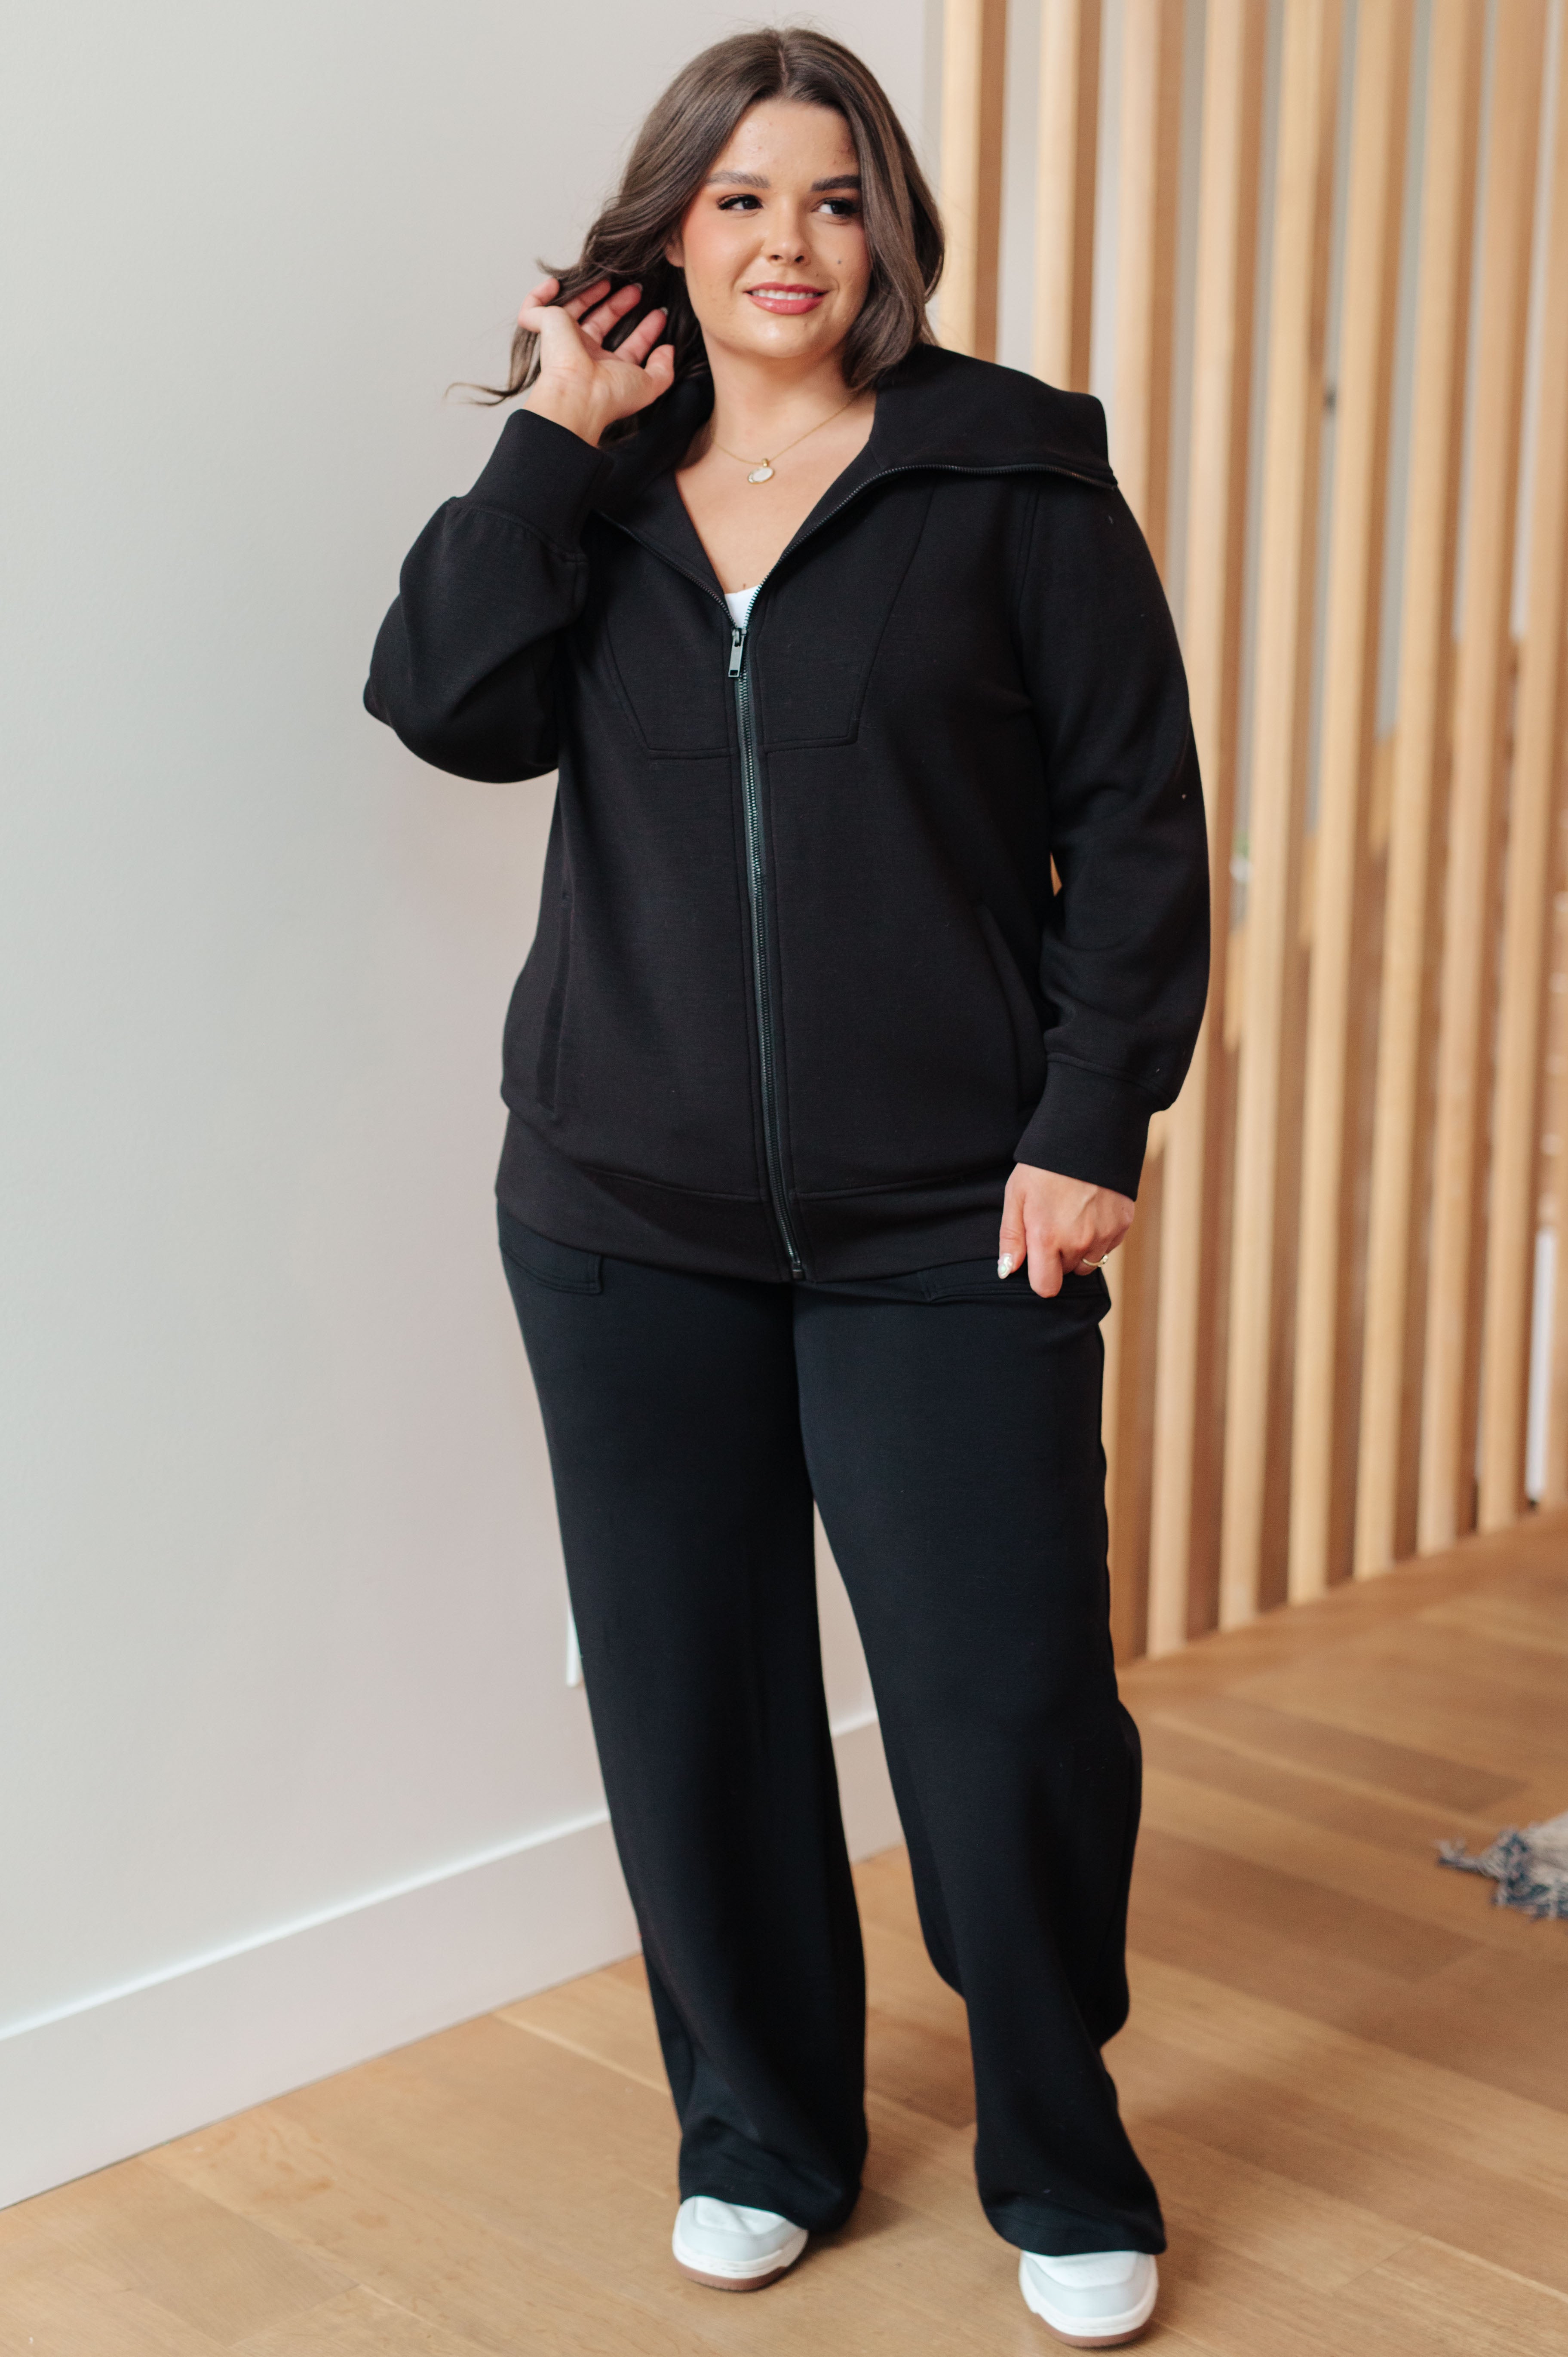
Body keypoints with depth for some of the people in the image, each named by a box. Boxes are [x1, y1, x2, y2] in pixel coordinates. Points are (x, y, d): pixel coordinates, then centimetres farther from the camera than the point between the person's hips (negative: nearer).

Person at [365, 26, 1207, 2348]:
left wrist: (1091, 1119, -9)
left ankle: (1064, 2168, 23)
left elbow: (1138, 818, -2)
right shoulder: (597, 495, 11)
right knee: (690, 1701, 10)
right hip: (628, 1220, 3)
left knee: (1006, 1715, -1)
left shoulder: (1011, 476, 1)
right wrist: (553, 438, -6)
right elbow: (448, 702, -8)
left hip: (943, 1225, -3)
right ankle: (763, 2134, 31)